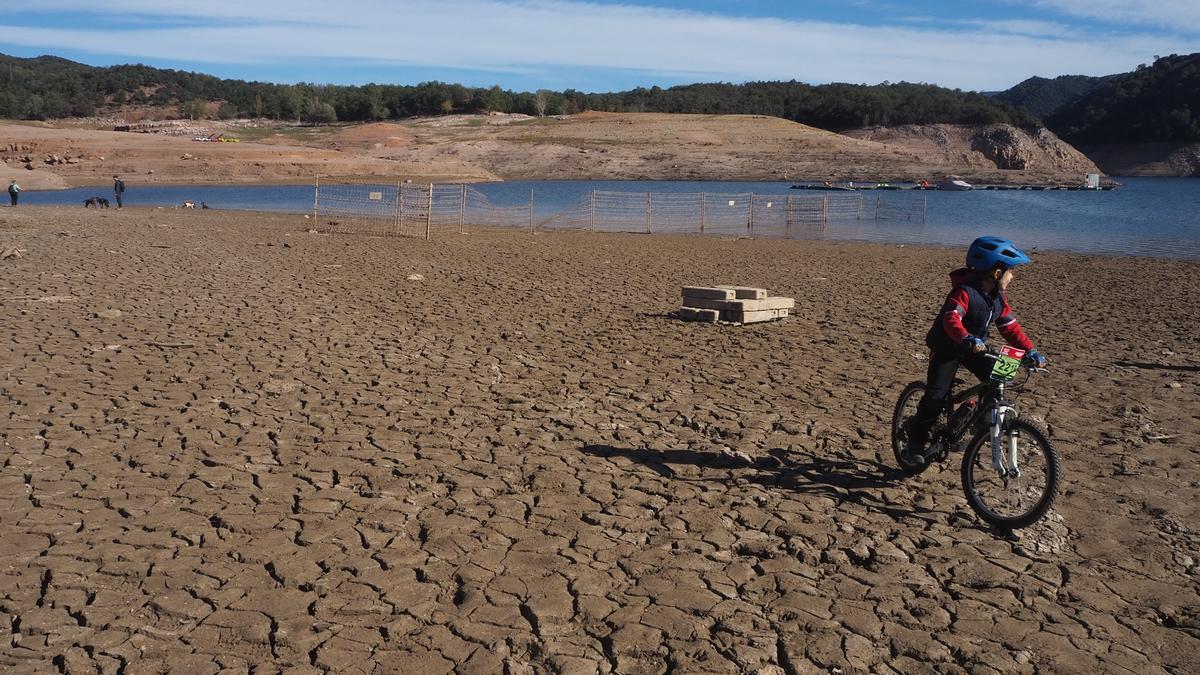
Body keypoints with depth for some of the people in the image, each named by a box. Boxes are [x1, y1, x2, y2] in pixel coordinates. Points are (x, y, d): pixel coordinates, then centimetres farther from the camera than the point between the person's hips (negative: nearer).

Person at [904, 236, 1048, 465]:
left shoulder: (999, 297, -1)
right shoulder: (965, 292, -26)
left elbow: (1010, 327, 3)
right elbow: (951, 319, -41)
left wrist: (1030, 350, -9)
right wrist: (967, 340, -59)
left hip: (975, 348, 7)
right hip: (947, 348, -7)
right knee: (937, 396, -16)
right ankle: (916, 439, 1)